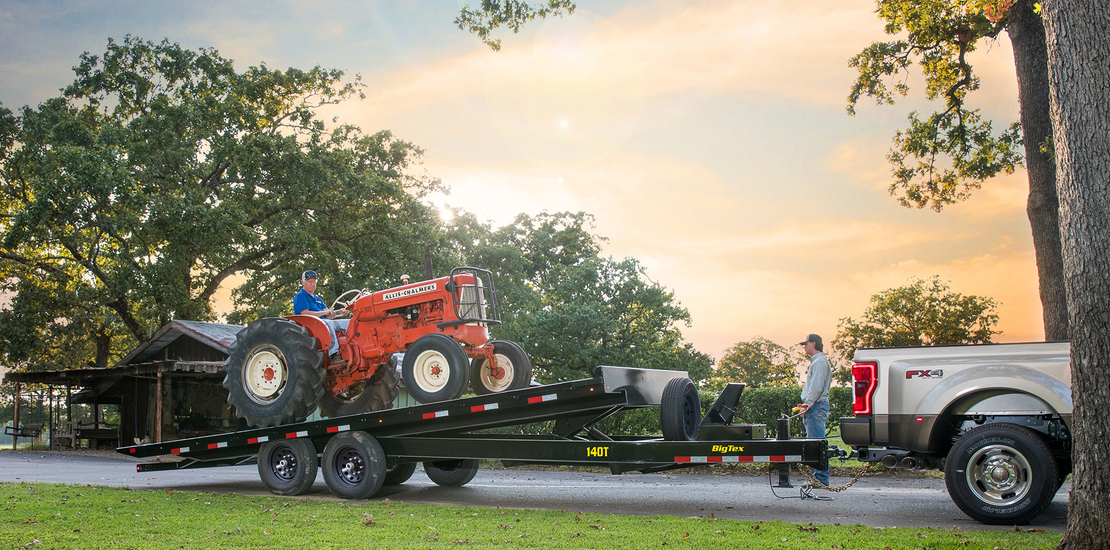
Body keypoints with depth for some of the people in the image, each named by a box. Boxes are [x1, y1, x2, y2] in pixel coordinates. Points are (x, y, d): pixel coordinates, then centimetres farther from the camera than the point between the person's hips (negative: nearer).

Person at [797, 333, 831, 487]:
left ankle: (821, 478, -9)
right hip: (814, 407, 11)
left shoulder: (819, 362, -11)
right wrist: (806, 405, 18)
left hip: (817, 406, -11)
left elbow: (817, 387, -19)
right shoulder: (815, 362, 22)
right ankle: (818, 477, 13)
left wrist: (807, 405, -17)